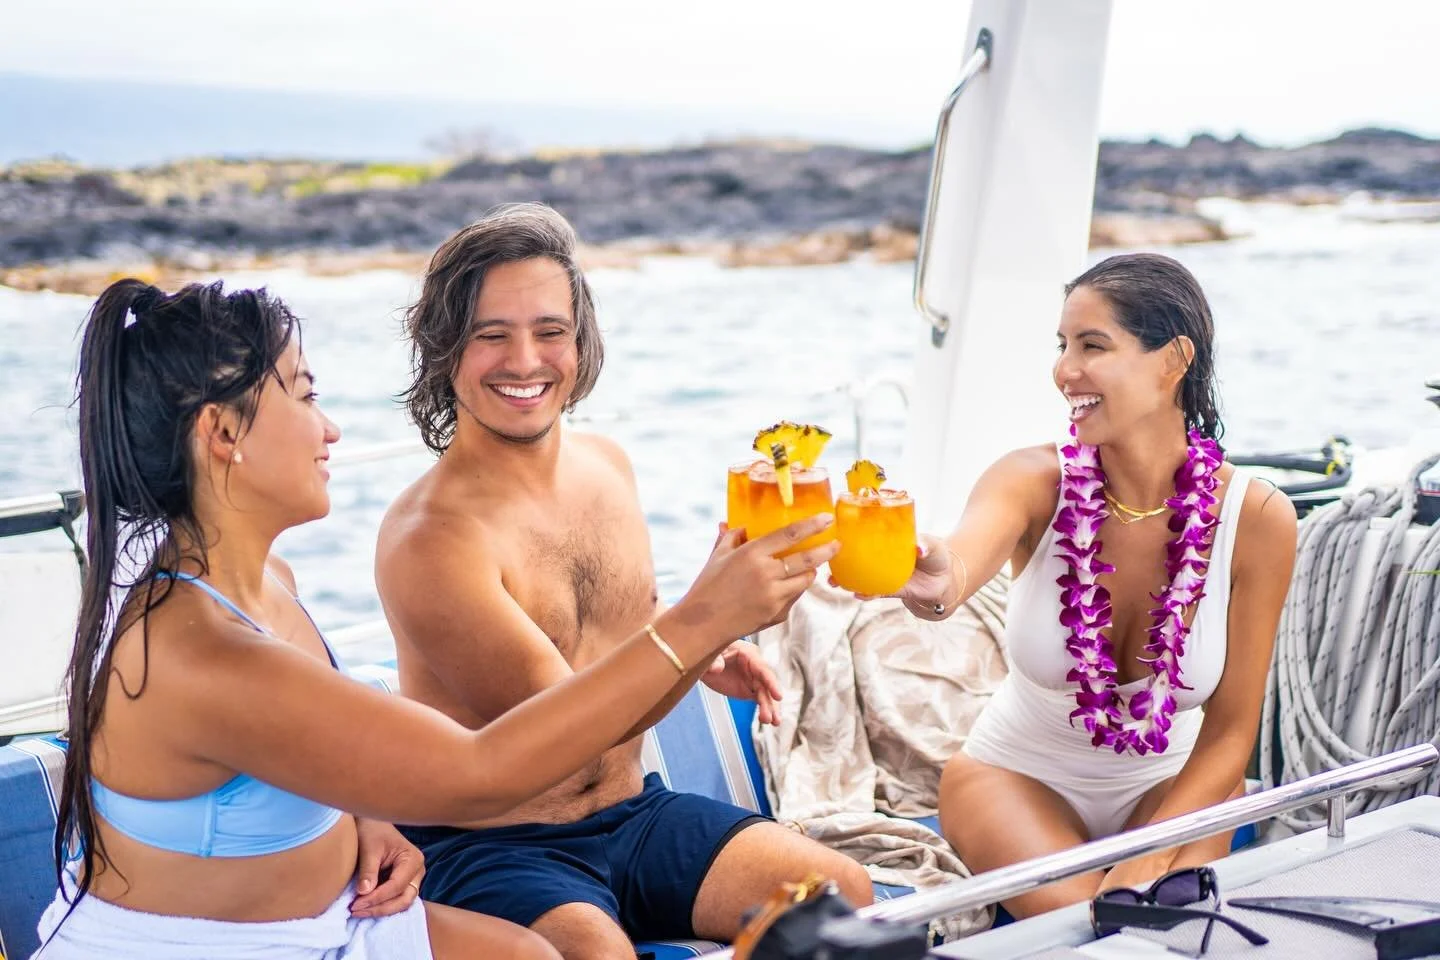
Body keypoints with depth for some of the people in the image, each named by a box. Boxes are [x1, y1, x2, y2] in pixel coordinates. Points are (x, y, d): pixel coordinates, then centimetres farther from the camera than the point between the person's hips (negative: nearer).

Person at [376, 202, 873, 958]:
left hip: (635, 814, 7)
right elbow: (569, 727, -23)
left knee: (843, 894, -9)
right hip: (489, 848, -7)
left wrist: (699, 653, 4)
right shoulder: (429, 539, -19)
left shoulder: (609, 466, 4)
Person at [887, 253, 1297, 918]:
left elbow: (1229, 733, -12)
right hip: (1018, 773, 0)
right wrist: (936, 586, -70)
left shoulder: (1256, 519, -18)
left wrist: (1143, 866, -24)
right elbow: (962, 559, -45)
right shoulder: (1034, 481, -21)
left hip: (1170, 782, 1)